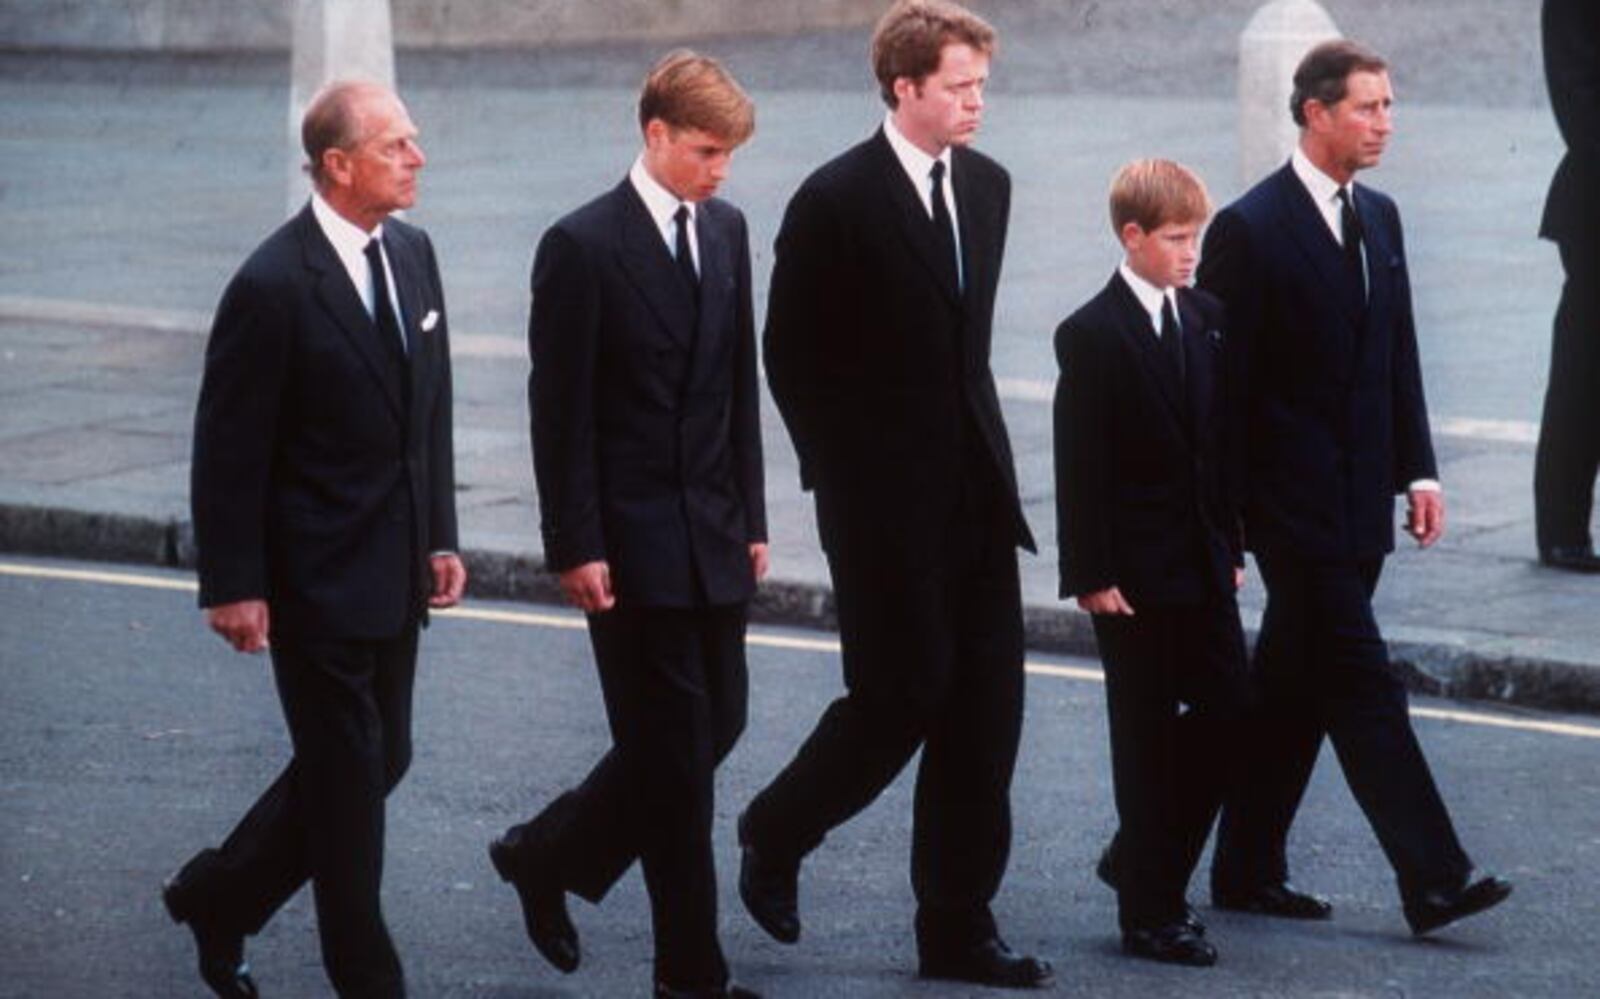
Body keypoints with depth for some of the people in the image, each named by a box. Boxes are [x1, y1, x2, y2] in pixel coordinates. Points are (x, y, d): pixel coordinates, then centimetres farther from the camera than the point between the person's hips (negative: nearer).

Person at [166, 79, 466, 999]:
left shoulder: (412, 253, 5)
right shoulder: (274, 286, -19)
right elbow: (228, 450, -15)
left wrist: (440, 536, 11)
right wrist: (233, 586, -15)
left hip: (395, 574, 8)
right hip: (318, 578, -8)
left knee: (380, 760, 16)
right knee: (348, 778, 3)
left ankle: (219, 896, 33)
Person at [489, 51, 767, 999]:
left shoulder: (727, 230, 9)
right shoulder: (584, 246, -12)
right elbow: (560, 411, -12)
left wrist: (752, 517, 12)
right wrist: (575, 547, -14)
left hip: (714, 535, 7)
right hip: (633, 539, -7)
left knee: (717, 727, 10)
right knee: (674, 749, -2)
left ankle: (550, 854, 29)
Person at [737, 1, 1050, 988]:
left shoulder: (988, 186, 8)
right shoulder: (836, 201, -11)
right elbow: (792, 354, -6)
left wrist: (982, 450, 12)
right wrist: (844, 478, -5)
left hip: (975, 493, 6)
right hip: (887, 502, -6)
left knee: (985, 707, 4)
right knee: (901, 696, -3)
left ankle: (959, 925, 11)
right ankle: (776, 835, 23)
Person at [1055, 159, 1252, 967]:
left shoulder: (1208, 319, 8)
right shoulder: (1092, 335, -11)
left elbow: (1223, 440, 14)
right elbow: (1079, 466, -12)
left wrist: (1232, 543, 11)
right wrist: (1091, 574, -15)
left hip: (1203, 563, 6)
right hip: (1134, 569, -6)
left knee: (1227, 711, 5)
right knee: (1147, 736, 0)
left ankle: (1143, 863, 23)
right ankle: (1150, 913, 8)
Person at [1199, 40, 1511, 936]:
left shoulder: (1378, 219, 12)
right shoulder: (1250, 229, -11)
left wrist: (1419, 470, 9)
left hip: (1358, 503, 8)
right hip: (1293, 500, -7)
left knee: (1296, 688, 12)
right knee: (1364, 683, -9)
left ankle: (1249, 870, 21)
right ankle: (1432, 879, -11)